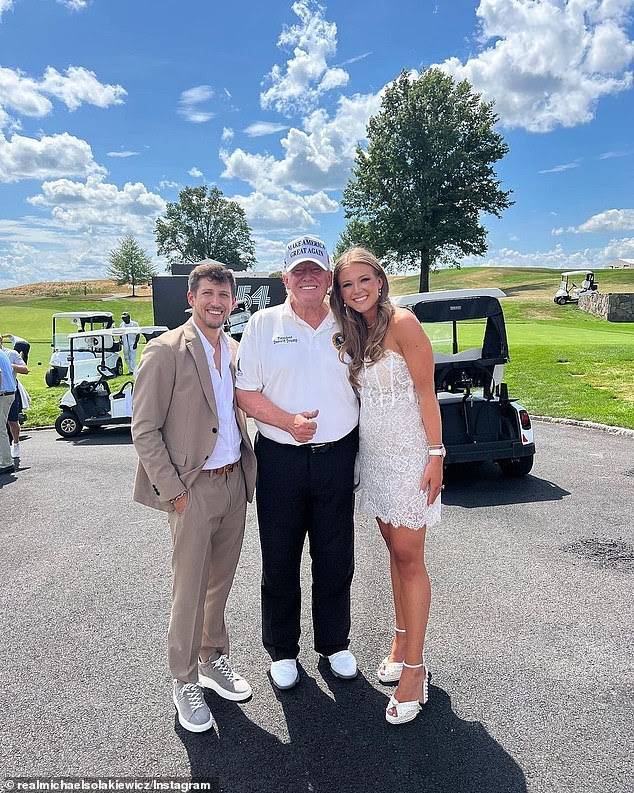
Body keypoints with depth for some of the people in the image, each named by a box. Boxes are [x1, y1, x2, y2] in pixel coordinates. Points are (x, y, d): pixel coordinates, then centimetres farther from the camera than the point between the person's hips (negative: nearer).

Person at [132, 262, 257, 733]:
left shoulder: (235, 351, 9)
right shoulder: (166, 350, -10)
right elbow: (144, 430, -11)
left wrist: (246, 471, 9)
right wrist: (174, 491, -14)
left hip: (234, 482, 6)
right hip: (194, 487, -6)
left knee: (220, 584, 17)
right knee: (189, 591, 5)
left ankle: (214, 661, 36)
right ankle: (185, 682, 24)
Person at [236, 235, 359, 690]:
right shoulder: (263, 324, 0)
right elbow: (246, 392, -3)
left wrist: (361, 452, 4)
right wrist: (288, 421, -18)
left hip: (338, 456, 2)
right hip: (281, 459, -1)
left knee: (336, 559, 13)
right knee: (279, 561, 10)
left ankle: (334, 643, 35)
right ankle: (282, 650, 31)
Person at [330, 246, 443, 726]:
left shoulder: (402, 323, -12)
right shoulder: (354, 333, 10)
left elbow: (427, 393, -13)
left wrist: (435, 454, -15)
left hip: (408, 453, -7)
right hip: (373, 453, 7)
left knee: (409, 558, -2)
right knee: (395, 550, 15)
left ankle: (413, 668, 10)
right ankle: (401, 643, 28)